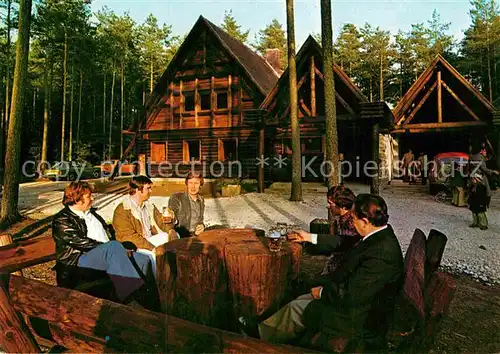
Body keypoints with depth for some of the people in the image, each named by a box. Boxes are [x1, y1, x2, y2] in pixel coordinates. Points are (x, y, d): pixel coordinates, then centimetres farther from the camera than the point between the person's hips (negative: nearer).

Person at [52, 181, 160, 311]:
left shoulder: (92, 213, 21)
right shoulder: (61, 220, -3)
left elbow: (109, 232, 22)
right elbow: (81, 242, -14)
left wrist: (121, 250, 2)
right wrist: (116, 248, -17)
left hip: (109, 254, 8)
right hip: (79, 262, -7)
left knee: (144, 260, -16)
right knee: (114, 246, -36)